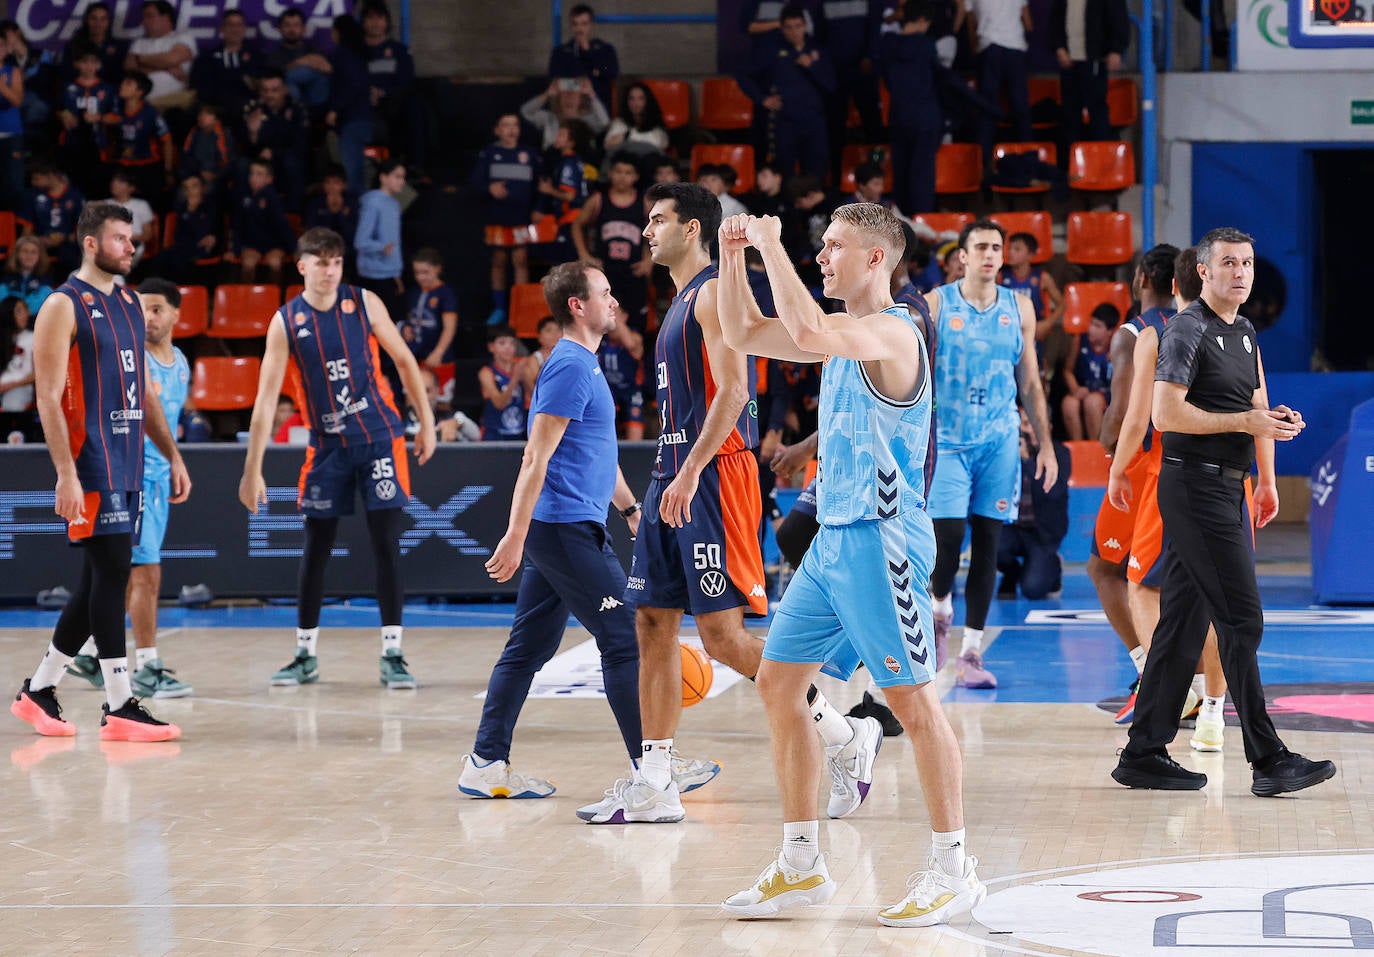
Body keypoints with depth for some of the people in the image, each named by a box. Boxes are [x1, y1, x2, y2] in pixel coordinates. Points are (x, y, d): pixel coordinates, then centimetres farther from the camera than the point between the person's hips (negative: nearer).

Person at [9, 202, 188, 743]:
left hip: (128, 464, 8)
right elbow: (48, 397, -13)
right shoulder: (64, 306, -8)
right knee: (112, 572, -10)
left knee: (98, 583, 10)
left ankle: (38, 692, 21)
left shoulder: (130, 305, 16)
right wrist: (66, 473, -21)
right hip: (90, 463, -8)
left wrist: (173, 456, 17)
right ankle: (119, 709, -8)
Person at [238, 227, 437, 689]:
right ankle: (305, 655, 17)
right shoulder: (286, 321, -6)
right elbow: (266, 396, -7)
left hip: (379, 438, -1)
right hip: (327, 445, 1)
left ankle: (392, 655, -2)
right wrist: (253, 469, -11)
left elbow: (404, 360, 6)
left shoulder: (364, 303, -5)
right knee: (315, 550, 5)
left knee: (386, 545, -5)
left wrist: (426, 421, 3)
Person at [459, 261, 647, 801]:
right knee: (625, 640, -7)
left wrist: (632, 510, 31)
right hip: (567, 528, -10)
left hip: (561, 531, 10)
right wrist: (516, 536, -22)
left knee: (529, 650, 10)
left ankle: (486, 765, 11)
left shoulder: (582, 365, 19)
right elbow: (536, 458, -18)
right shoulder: (570, 366, -13)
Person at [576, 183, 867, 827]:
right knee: (653, 624, 6)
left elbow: (731, 391, -20)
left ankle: (845, 736, -1)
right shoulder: (681, 303, 20)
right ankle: (654, 786, 7)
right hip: (676, 477, 10)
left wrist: (689, 474, -25)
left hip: (714, 477, -10)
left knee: (723, 633, -11)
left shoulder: (714, 293, -10)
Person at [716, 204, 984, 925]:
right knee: (778, 683, 8)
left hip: (881, 540, -10)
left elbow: (808, 331, -32)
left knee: (911, 698, -5)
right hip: (833, 540, 10)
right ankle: (802, 865, 14)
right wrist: (734, 256, 8)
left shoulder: (893, 332, -14)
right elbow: (746, 336, 21)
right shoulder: (845, 333, 14)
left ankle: (954, 866, 3)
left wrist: (771, 245, -21)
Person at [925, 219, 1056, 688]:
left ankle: (971, 652, 4)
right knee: (948, 533, -13)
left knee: (987, 540, 0)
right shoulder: (935, 305, -2)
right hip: (947, 438, -3)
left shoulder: (1019, 309, 7)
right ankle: (941, 607, 19)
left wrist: (1045, 445, 8)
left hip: (999, 442, 3)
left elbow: (1030, 384, 12)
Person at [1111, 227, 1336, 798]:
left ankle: (1144, 755, 14)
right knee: (1241, 621, -10)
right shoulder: (1188, 331, -10)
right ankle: (1268, 761, -9)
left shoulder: (1245, 333, 17)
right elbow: (1166, 413, -18)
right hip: (1196, 487, -9)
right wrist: (1243, 420, -18)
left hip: (1226, 489, 9)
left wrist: (1273, 451, 14)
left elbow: (1257, 411, 26)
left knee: (1183, 623, 10)